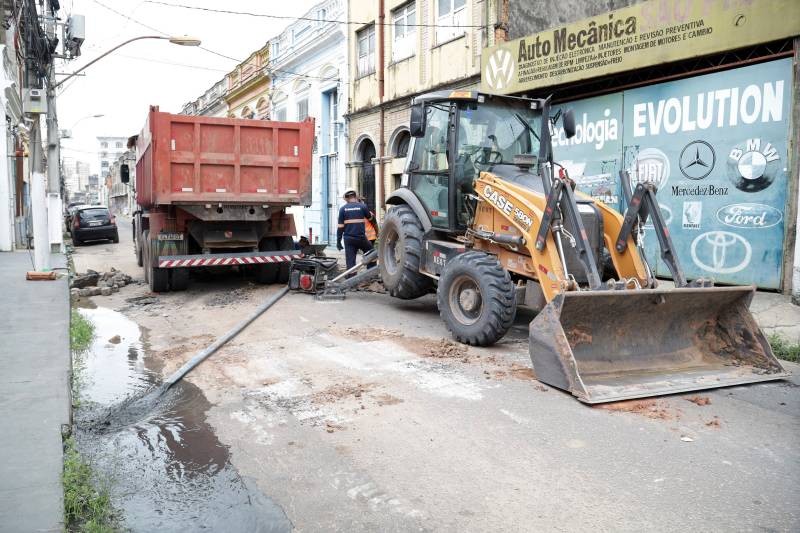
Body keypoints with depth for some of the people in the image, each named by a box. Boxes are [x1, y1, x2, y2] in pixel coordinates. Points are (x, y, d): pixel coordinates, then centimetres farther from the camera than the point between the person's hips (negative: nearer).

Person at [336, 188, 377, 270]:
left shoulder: (343, 209, 2)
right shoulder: (362, 206, -2)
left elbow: (340, 227, 0)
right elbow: (371, 219, 13)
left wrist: (338, 241, 5)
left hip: (348, 239, 1)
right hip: (361, 237, -1)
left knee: (350, 261, 3)